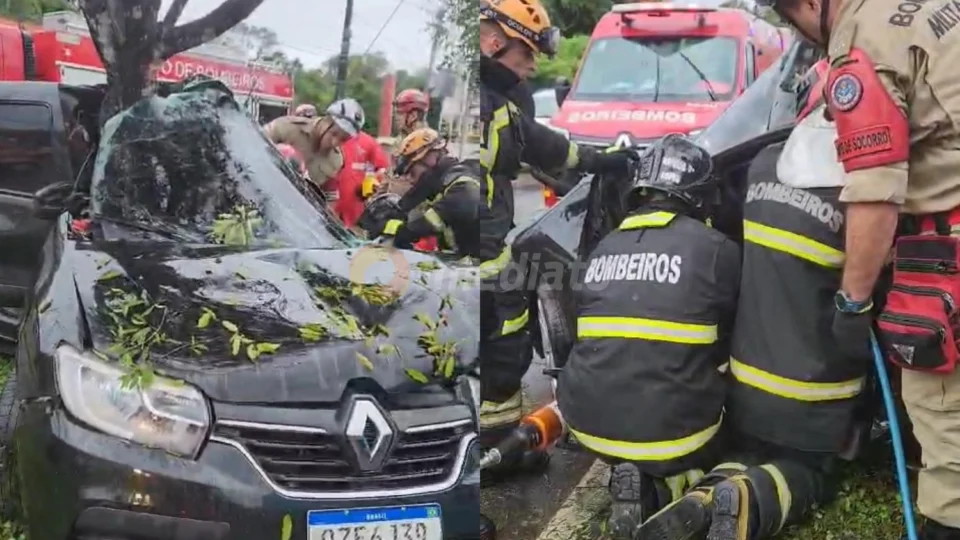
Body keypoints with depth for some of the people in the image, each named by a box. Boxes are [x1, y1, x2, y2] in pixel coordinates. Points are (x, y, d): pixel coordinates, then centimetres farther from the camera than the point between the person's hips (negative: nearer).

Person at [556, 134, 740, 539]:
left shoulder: (603, 249, 10)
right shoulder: (716, 249, -3)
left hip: (589, 423, 4)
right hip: (671, 429, -4)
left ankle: (631, 474, 5)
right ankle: (667, 482, 0)